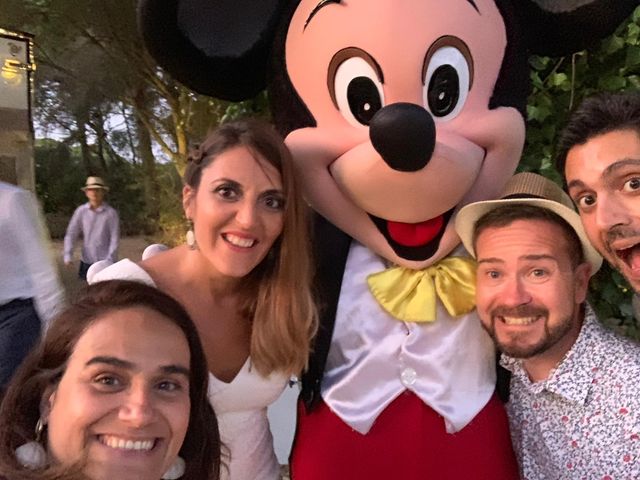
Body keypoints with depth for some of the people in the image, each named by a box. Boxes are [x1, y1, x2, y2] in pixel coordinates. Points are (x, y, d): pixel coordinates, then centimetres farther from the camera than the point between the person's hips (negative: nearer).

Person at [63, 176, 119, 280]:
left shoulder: (111, 213, -7)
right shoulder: (81, 211, -1)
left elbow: (115, 238, -7)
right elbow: (71, 234, 2)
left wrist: (109, 260, -13)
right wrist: (68, 256, -8)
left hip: (105, 261, -2)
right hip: (87, 261, 3)